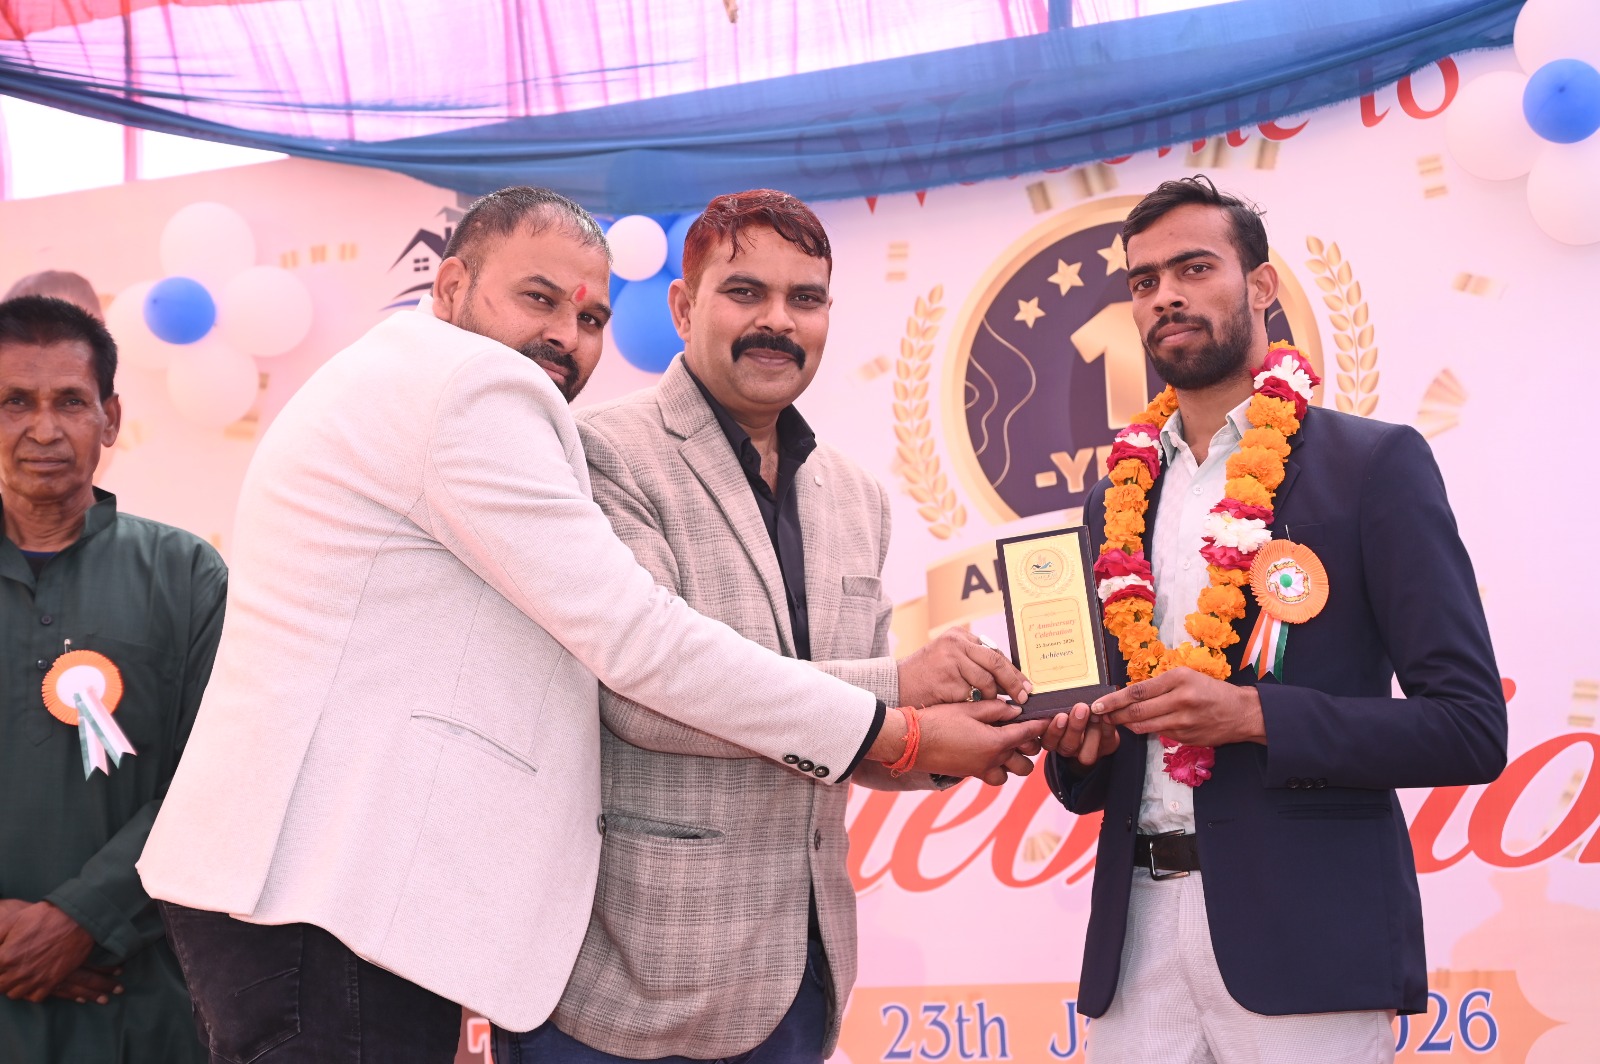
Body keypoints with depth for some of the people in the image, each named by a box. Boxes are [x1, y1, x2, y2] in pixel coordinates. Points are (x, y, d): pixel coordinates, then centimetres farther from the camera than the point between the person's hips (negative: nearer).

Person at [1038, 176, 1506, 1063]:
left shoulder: (1373, 463, -2)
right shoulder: (1117, 498, 13)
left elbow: (1469, 729, -8)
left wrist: (1254, 714, -17)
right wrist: (1078, 749, -4)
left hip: (1306, 947, -4)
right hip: (1137, 933, 5)